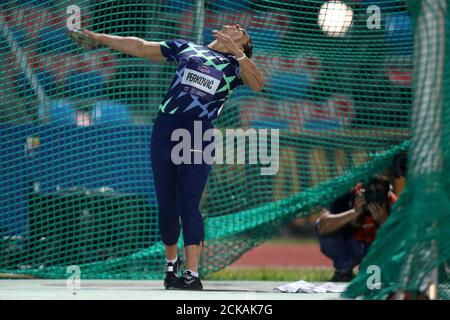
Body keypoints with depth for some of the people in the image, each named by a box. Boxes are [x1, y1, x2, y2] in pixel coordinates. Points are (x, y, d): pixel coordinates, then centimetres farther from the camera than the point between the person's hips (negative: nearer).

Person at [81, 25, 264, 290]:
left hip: (199, 135, -2)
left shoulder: (236, 65, 13)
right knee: (166, 205, 5)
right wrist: (99, 38, 17)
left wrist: (237, 53, -21)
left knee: (188, 205, -12)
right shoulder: (186, 48, 18)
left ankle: (192, 275, -16)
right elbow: (140, 47, 21)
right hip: (165, 129, 2)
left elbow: (257, 83, -8)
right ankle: (171, 262, 26)